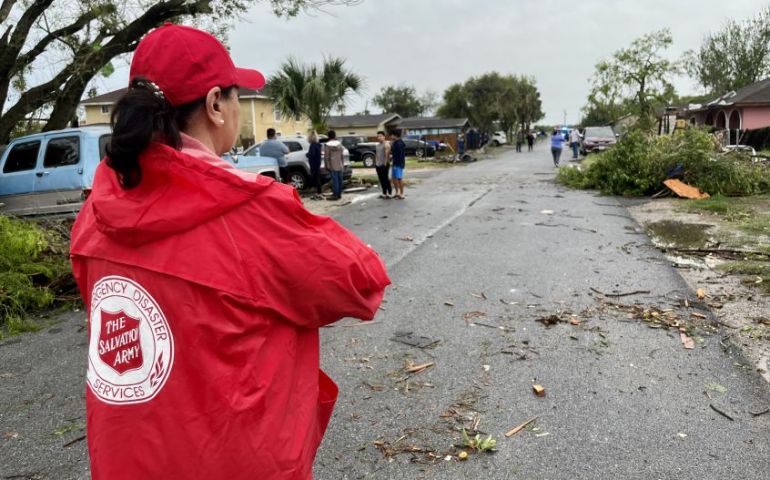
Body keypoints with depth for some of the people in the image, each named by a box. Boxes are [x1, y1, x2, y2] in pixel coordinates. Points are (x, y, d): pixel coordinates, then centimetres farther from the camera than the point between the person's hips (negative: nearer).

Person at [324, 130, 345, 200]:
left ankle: (335, 194, -4)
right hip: (339, 165, 5)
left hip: (332, 166, -5)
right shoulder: (339, 143, 5)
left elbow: (327, 156, -10)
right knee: (339, 179, 8)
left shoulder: (327, 145, -9)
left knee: (335, 179, -5)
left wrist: (327, 165, -4)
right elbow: (342, 154, 10)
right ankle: (339, 194, 15)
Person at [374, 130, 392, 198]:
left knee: (385, 179, -7)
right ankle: (384, 193, 16)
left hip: (384, 165, -8)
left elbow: (387, 154, -17)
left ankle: (390, 193, -1)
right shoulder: (378, 145, 18)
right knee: (381, 180, 10)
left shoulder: (386, 144, -9)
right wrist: (375, 162, 15)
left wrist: (385, 163, -22)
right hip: (378, 165, 8)